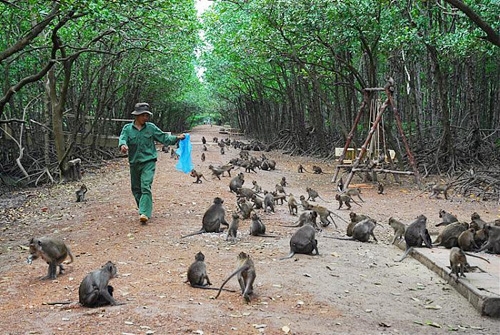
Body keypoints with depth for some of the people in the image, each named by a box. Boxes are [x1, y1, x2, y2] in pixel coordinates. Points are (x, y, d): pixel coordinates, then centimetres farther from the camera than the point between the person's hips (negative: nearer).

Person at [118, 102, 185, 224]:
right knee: (136, 188, 12)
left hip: (148, 161, -3)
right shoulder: (127, 128, 3)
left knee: (146, 187, -16)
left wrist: (176, 138, -8)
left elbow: (164, 137, 5)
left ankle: (144, 213, -24)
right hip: (134, 162, 3)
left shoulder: (151, 127, 3)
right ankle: (143, 208, 31)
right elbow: (122, 138, -12)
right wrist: (123, 145, -35)